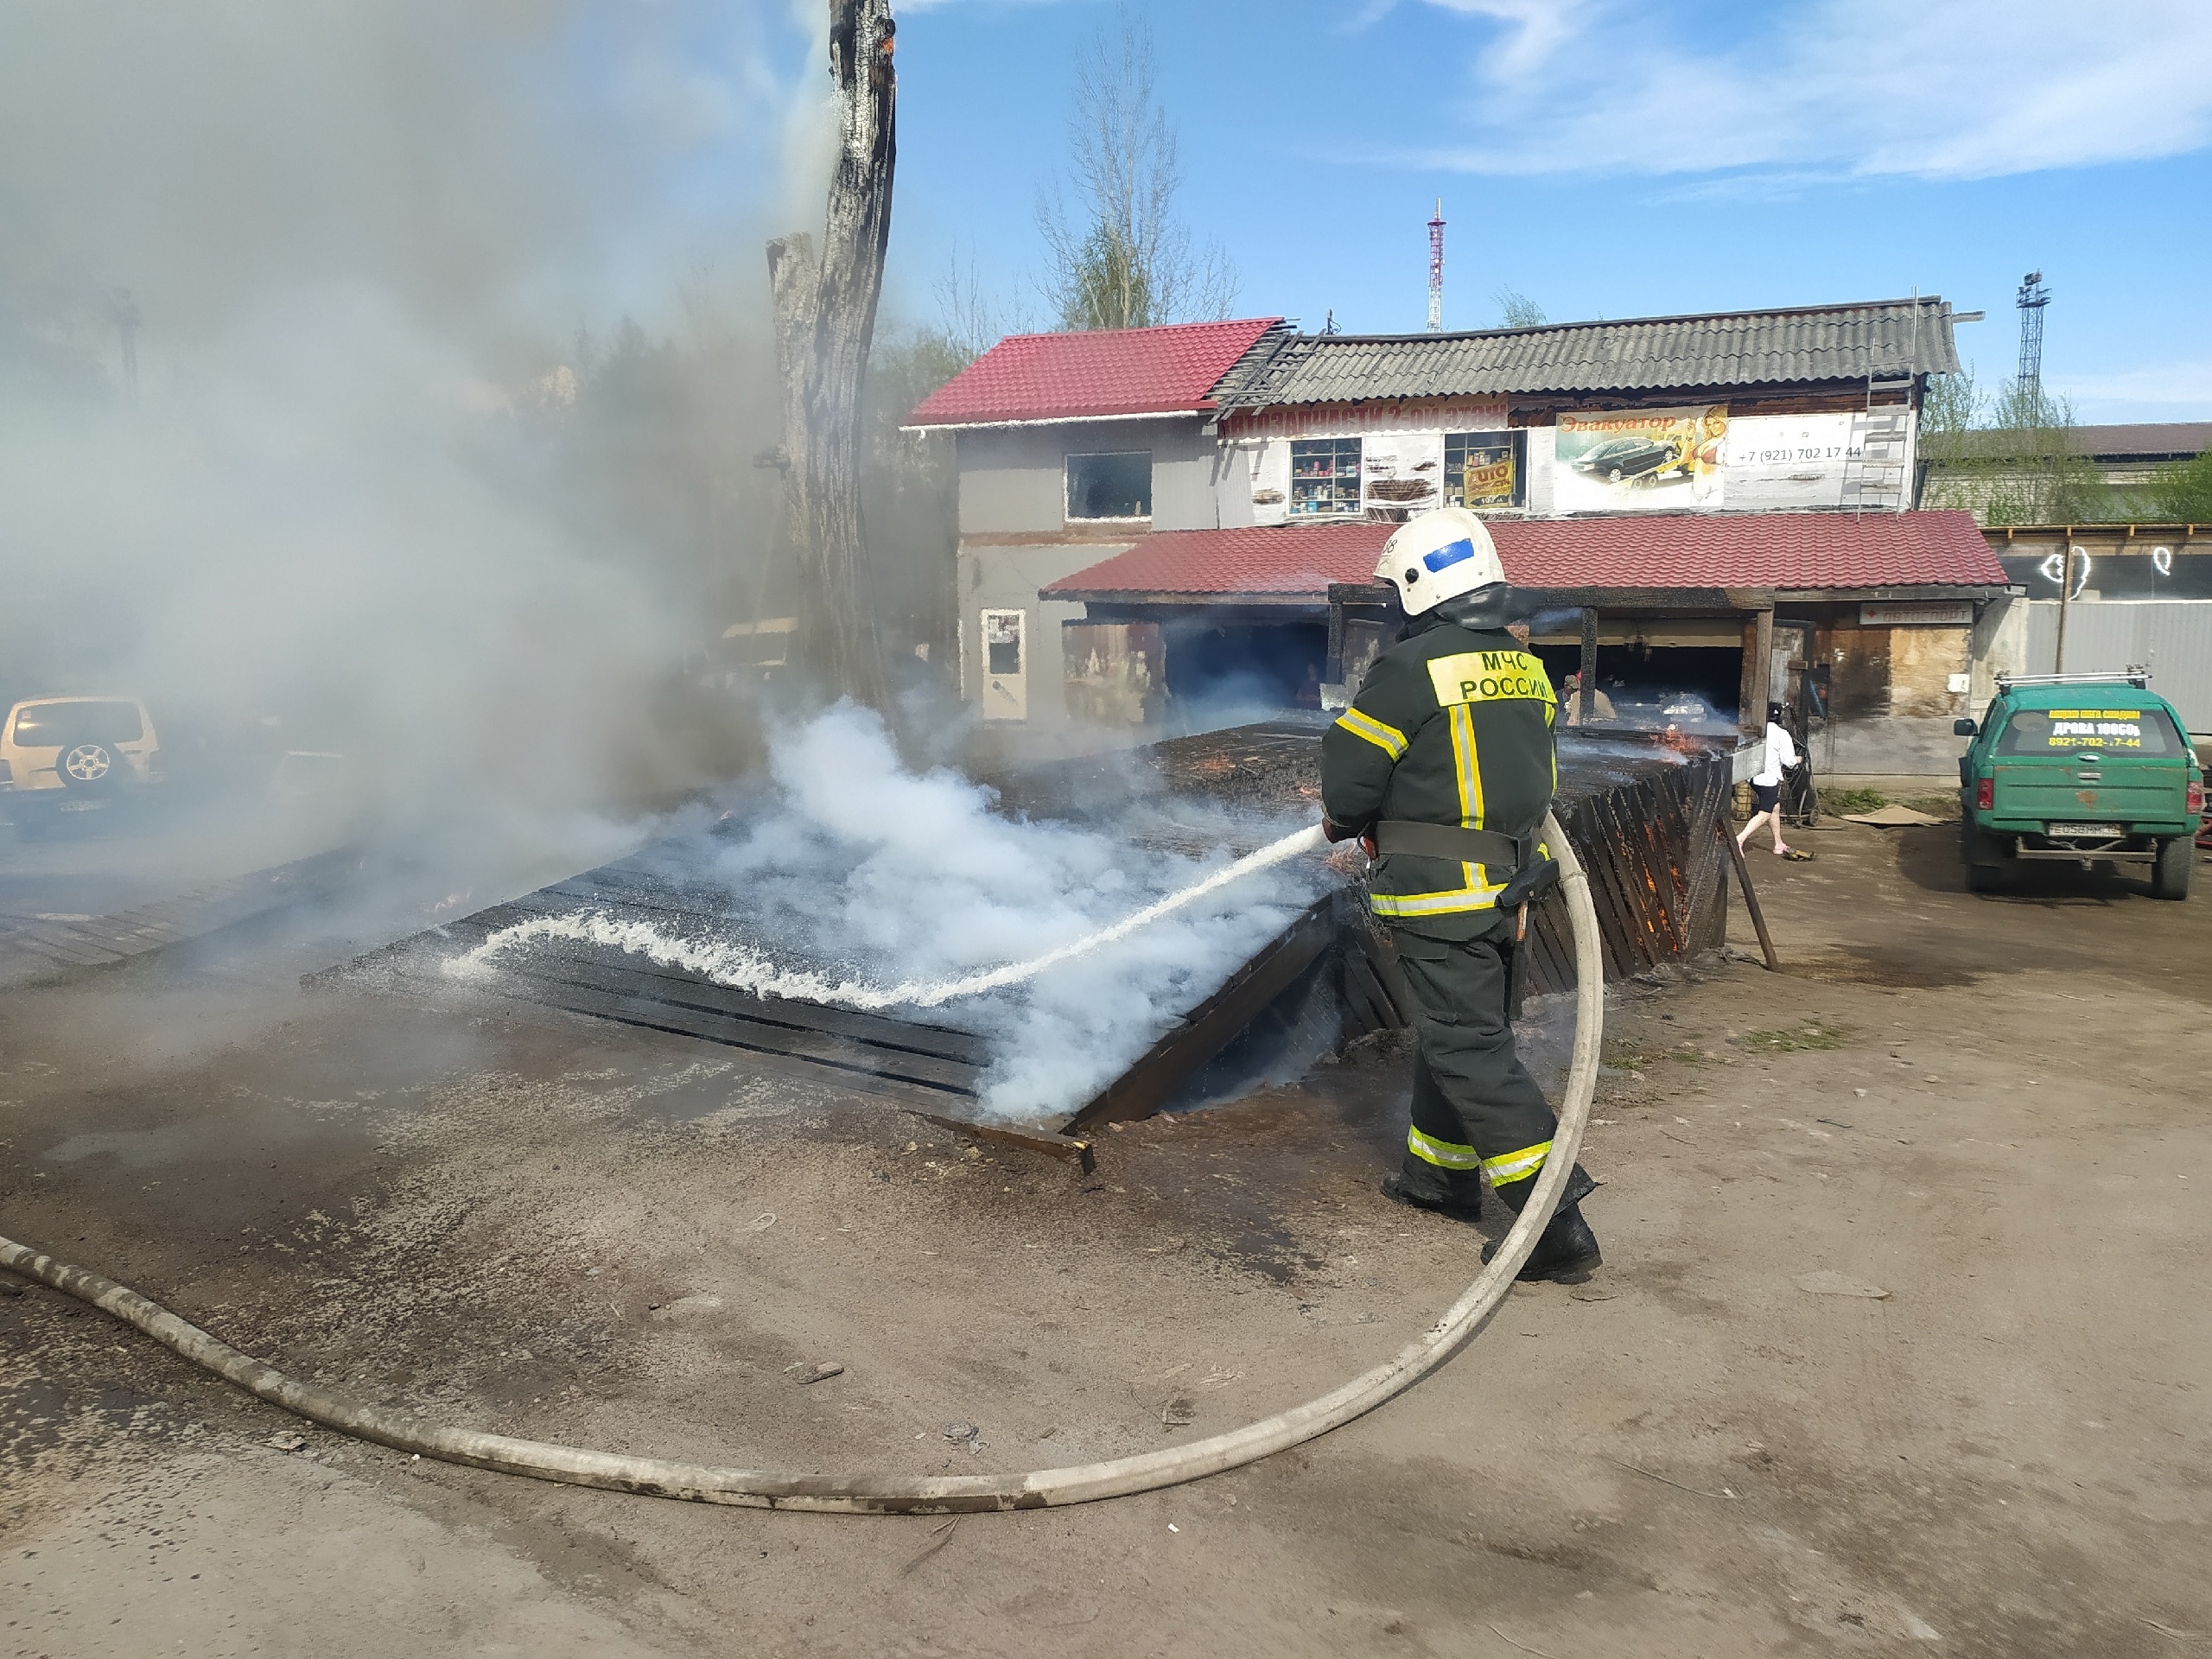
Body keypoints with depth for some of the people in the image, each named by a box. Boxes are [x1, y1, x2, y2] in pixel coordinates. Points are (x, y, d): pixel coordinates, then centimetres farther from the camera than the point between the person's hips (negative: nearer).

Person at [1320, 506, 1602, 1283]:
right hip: (1506, 883, 8)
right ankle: (1440, 1172, 37)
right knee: (1459, 1029, 21)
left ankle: (1558, 1223, -6)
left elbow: (1349, 777, -11)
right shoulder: (1527, 671, 8)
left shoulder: (1411, 669, -16)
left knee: (1470, 1049, -5)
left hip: (1438, 895, -8)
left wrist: (1345, 820, 13)